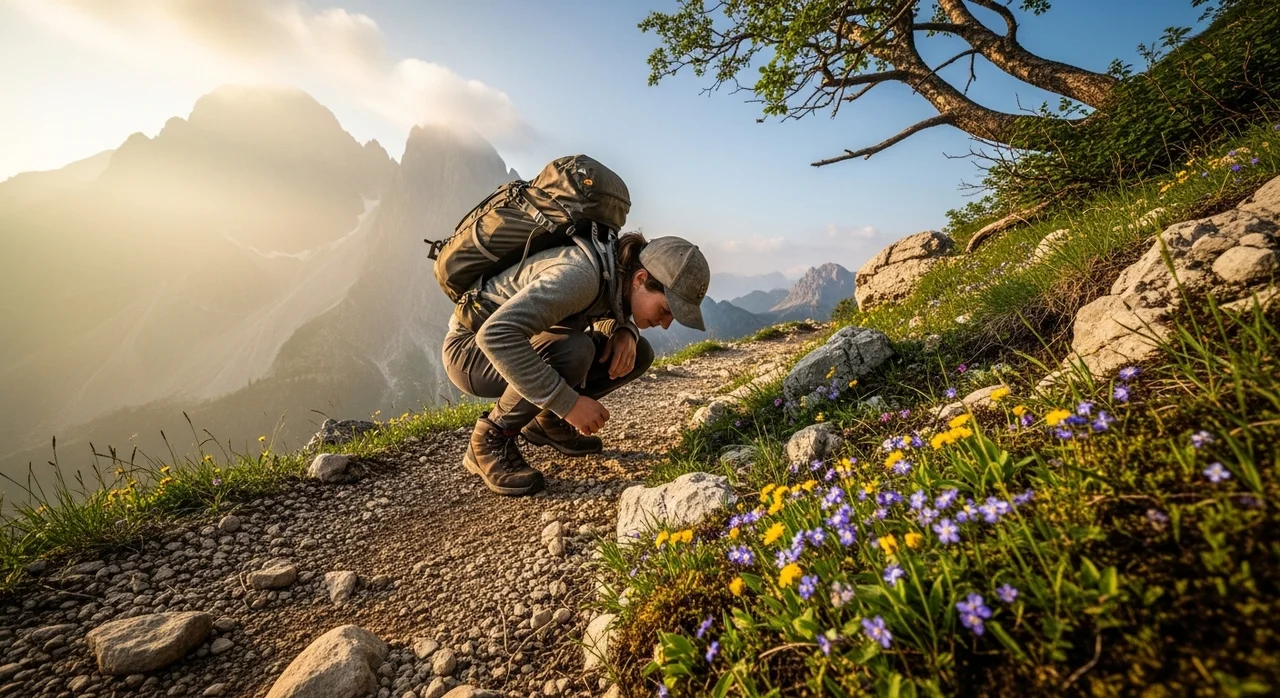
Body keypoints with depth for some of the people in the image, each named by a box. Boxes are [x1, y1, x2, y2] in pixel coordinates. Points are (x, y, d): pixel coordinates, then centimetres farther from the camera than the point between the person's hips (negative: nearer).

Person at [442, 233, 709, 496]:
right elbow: (496, 334, -41)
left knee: (638, 353, -6)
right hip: (472, 348, -7)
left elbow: (606, 315, 10)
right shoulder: (580, 275, -34)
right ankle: (491, 438, -14)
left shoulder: (622, 274, -9)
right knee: (575, 351, -36)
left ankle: (547, 420, 8)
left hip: (521, 342, 7)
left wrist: (625, 331, -14)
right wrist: (568, 402, -38)